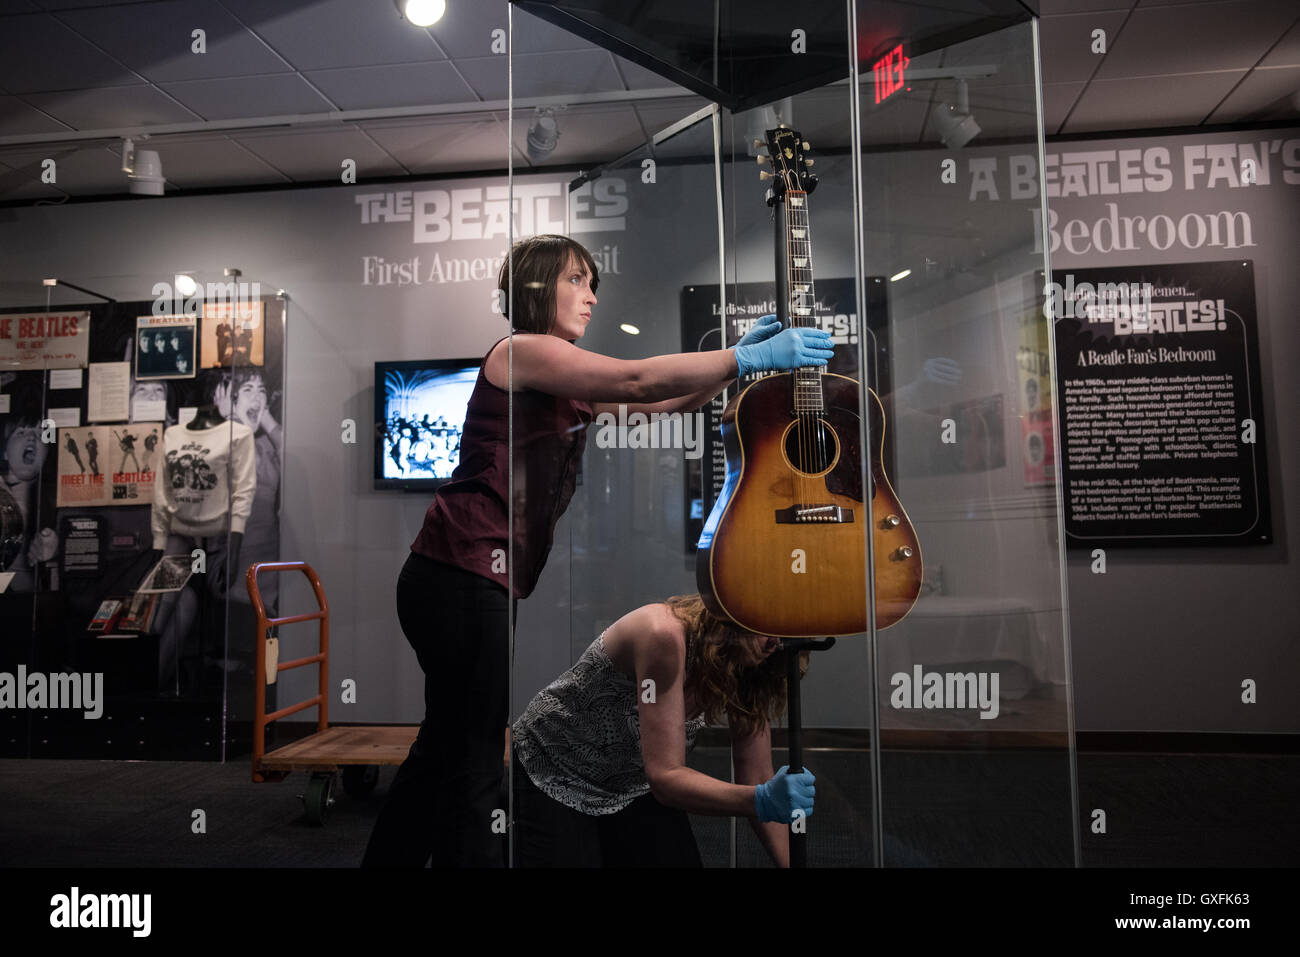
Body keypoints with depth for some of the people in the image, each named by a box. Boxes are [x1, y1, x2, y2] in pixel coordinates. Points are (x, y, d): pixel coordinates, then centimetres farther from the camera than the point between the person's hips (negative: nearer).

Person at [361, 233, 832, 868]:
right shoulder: (522, 351, -9)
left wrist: (737, 356, 2)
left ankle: (385, 861, 33)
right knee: (471, 763, -2)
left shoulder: (569, 385, 20)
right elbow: (638, 380, -21)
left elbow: (664, 403, 13)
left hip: (483, 581, 10)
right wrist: (751, 358, -17)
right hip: (464, 574, -10)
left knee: (445, 750, 19)